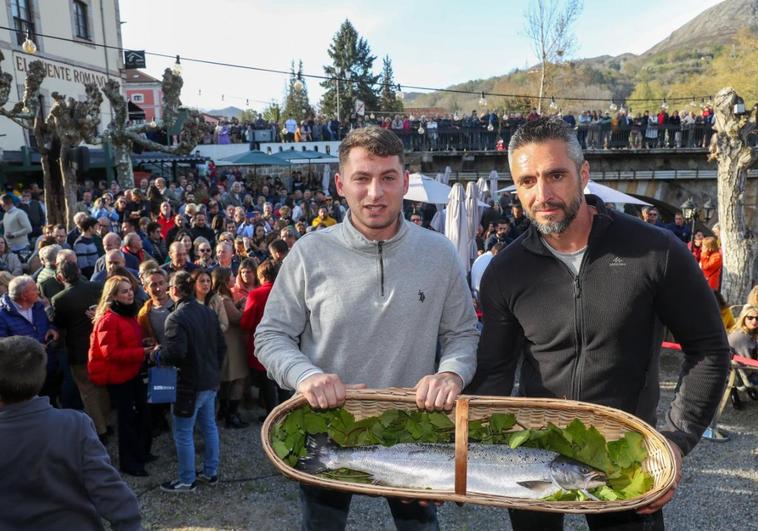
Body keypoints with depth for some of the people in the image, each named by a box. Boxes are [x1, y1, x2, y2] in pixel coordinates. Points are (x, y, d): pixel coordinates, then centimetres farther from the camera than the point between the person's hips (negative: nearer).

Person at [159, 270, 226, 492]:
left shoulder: (176, 318, -20)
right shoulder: (209, 313, 4)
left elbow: (175, 353, -27)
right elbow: (221, 346, 9)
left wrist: (158, 354, -7)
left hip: (189, 384, -8)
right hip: (210, 380, 8)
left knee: (183, 432, 6)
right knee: (209, 426, 18)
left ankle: (187, 480, 16)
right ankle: (211, 472, 29)